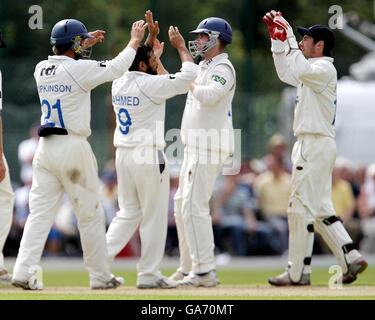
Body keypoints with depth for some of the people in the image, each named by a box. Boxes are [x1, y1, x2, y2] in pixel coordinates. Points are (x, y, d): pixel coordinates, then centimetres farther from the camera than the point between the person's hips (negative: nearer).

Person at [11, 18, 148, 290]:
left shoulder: (41, 70, 7)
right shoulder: (79, 69, -12)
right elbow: (115, 68, -4)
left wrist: (84, 46, 34)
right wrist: (134, 42, 10)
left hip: (45, 148, 6)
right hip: (73, 147, -6)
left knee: (40, 213, 3)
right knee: (91, 214, 6)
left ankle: (24, 271, -10)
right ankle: (100, 276, 13)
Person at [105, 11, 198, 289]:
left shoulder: (119, 83, 8)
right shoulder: (149, 85, -14)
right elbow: (188, 76, -12)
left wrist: (151, 38, 27)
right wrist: (181, 46, 0)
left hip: (124, 155, 8)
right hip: (149, 155, -8)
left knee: (128, 212, 16)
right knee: (154, 215, 1)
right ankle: (149, 274, 3)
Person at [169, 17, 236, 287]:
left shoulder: (223, 68, -12)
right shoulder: (204, 68, 20)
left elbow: (209, 96, -30)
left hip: (210, 147, -11)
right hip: (196, 147, 11)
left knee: (195, 206, -16)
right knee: (182, 204, 15)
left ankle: (205, 271, -18)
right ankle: (189, 267, 21)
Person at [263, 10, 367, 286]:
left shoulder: (325, 69, -11)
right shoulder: (312, 72, 19)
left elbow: (301, 70, -31)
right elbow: (287, 73, 29)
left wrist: (288, 38, -24)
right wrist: (277, 38, 21)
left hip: (317, 144, -10)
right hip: (310, 146, 10)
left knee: (301, 208, -8)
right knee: (320, 209, 11)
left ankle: (298, 273, -7)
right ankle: (351, 258, 7)